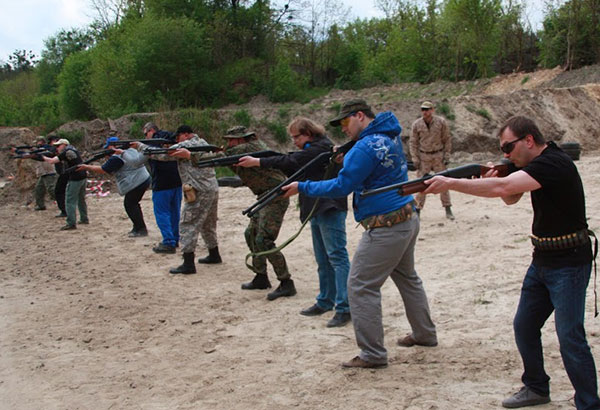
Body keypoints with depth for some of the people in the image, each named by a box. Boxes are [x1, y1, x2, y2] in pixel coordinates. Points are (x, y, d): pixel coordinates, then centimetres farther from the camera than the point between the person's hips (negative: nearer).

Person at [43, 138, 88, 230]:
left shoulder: (66, 152, -12)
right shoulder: (72, 149, 16)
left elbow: (52, 161, -15)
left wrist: (42, 157, -2)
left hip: (75, 179, -9)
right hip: (83, 177, 9)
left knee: (70, 201, -6)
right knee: (81, 199, 21)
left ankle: (71, 223, -8)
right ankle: (84, 219, 29)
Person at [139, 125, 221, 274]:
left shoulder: (185, 146, -9)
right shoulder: (203, 143, 16)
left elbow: (160, 155, -9)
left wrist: (140, 145, 1)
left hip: (199, 193, -9)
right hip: (213, 189, 9)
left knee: (187, 226, -5)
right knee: (208, 225, 21)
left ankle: (188, 264, -7)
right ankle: (214, 255, 31)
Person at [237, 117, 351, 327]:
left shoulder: (322, 147, -13)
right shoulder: (311, 150, 20)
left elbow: (291, 161, -19)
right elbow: (292, 168, 14)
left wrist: (257, 162, -15)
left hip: (330, 209, -11)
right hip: (317, 210, 11)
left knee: (337, 257, -11)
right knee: (323, 260, 15)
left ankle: (344, 308, -11)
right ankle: (325, 302, 24)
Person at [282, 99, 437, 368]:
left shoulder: (366, 147, -18)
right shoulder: (390, 135, 11)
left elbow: (341, 187, -17)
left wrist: (302, 188, -8)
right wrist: (347, 156, 11)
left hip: (386, 228, -10)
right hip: (408, 219, 10)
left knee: (361, 286, -5)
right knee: (407, 278, 25)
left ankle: (373, 354, -1)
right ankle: (425, 334, 38)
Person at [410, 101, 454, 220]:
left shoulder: (441, 122, -4)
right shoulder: (416, 124, -4)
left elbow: (447, 140, 3)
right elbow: (413, 142, 2)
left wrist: (447, 155, -3)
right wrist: (415, 159, -4)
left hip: (439, 155, 0)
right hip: (423, 156, 0)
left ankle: (448, 209, 11)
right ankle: (418, 209, 6)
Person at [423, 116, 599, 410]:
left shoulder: (553, 163, -22)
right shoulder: (536, 164, 8)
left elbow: (503, 189, -33)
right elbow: (511, 197, 15)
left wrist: (450, 183, -29)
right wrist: (495, 177, -7)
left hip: (569, 264, -10)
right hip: (542, 261, 10)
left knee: (570, 337, -8)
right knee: (524, 328, 13)